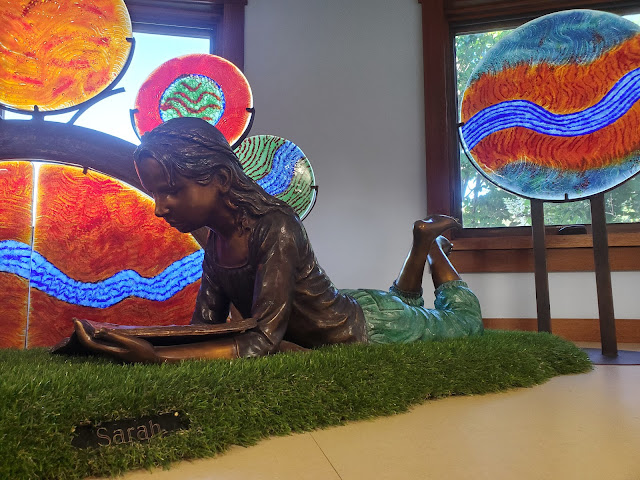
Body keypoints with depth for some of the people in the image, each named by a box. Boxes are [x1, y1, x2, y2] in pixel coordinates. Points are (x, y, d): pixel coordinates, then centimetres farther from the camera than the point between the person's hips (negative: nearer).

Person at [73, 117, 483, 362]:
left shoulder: (275, 228, -38)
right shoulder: (216, 242, -13)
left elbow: (263, 340, -41)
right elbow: (205, 327, -11)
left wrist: (154, 357, -49)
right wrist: (130, 342, -28)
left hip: (371, 326, -6)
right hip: (347, 314, 6)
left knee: (464, 321, 24)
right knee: (405, 303, 39)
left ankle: (433, 247, 37)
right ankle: (422, 241, 48)